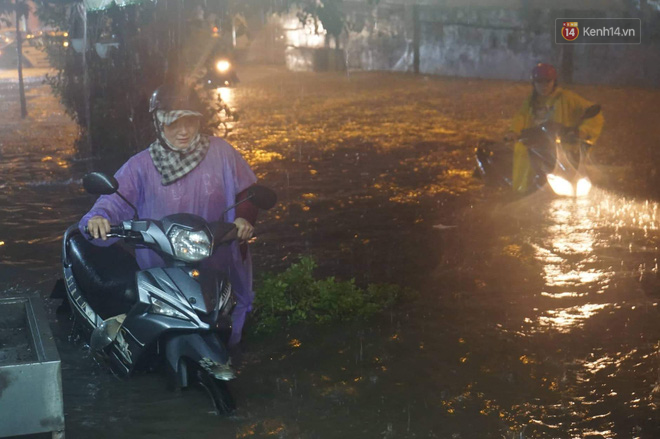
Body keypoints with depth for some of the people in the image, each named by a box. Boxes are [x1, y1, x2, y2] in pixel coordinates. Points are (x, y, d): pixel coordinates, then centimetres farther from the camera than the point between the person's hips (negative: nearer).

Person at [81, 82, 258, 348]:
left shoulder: (220, 152, 2)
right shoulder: (141, 166, -2)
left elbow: (246, 191, 8)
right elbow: (115, 198, -12)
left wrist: (243, 218, -12)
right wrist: (98, 218, -34)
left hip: (218, 269, 2)